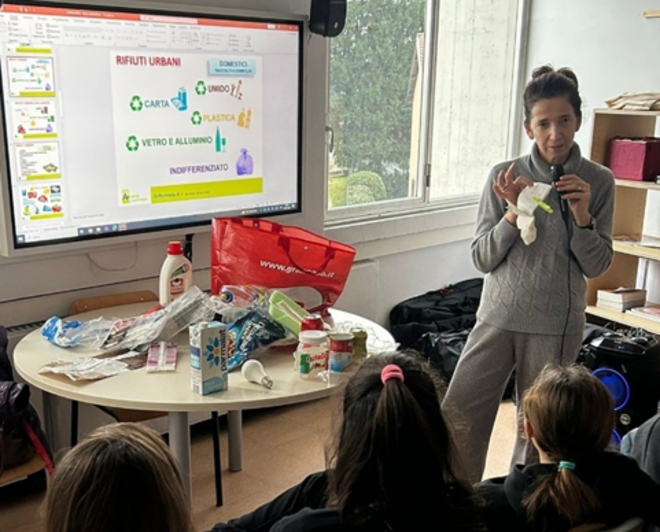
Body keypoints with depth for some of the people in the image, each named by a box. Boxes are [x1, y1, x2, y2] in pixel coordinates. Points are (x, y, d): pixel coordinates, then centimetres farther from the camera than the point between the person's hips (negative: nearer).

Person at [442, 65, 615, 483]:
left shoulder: (598, 181, -3)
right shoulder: (505, 176, -4)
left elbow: (597, 266, -1)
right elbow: (482, 257, -3)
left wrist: (581, 215, -18)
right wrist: (513, 212, -19)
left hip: (556, 326, 0)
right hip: (498, 317, 1)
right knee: (458, 418, 3)